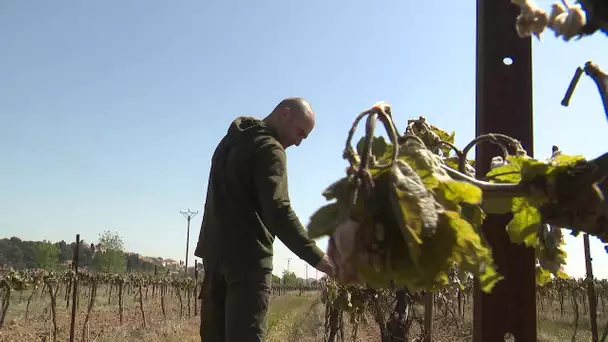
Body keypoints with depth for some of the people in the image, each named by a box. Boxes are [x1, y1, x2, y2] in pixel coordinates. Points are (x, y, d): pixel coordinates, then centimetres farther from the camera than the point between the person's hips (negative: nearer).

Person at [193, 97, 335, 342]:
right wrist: (319, 259, -28)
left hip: (214, 250, 9)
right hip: (248, 255, -9)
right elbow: (278, 212, -23)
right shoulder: (269, 148, -11)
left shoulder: (231, 140, 18)